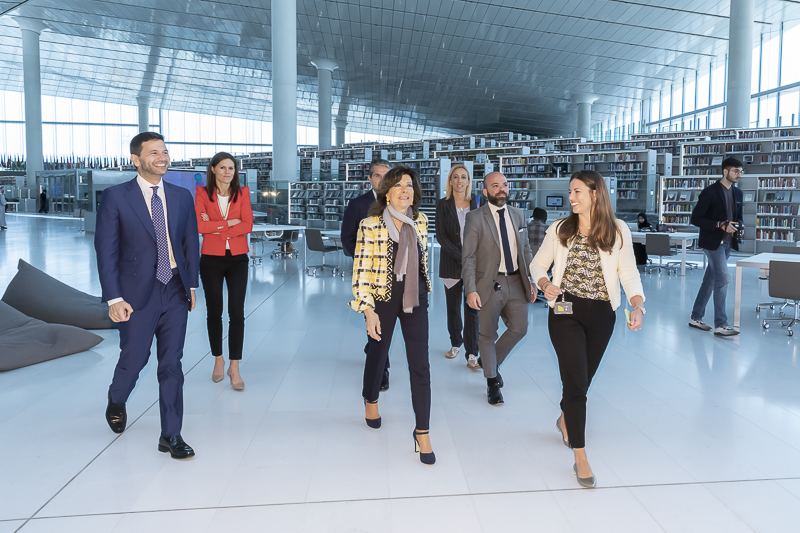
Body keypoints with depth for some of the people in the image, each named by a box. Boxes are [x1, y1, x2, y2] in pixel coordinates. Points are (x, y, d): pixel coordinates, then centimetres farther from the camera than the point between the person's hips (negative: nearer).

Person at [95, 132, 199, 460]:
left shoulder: (182, 197, 7)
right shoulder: (115, 197, -4)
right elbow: (106, 251, -7)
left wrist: (191, 285, 7)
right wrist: (114, 298, -12)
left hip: (175, 292, 3)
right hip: (137, 294, -3)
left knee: (172, 364, 4)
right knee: (134, 358, 8)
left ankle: (171, 435, 14)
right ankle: (116, 402, 43)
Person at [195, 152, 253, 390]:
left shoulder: (243, 193, 3)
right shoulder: (202, 194, -1)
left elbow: (247, 225, -8)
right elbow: (199, 225, -14)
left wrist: (215, 226, -13)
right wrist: (229, 222, -14)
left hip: (237, 259, 0)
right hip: (211, 259, 0)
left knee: (237, 313, -4)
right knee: (214, 311, 10)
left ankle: (234, 367, 3)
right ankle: (218, 360, 28)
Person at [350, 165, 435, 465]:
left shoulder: (420, 221, 0)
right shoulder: (370, 226, -13)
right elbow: (362, 270, -13)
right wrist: (368, 309, -17)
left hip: (415, 299, 3)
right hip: (382, 300, -2)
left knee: (420, 365, -3)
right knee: (378, 354, 18)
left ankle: (422, 433, 7)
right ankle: (370, 400, 50)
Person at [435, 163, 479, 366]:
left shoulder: (476, 204, 6)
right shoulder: (443, 205, 2)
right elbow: (441, 236, -5)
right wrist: (461, 258, -13)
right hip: (451, 263, 0)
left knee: (472, 307, -4)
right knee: (453, 307, 9)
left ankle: (472, 354, 0)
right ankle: (455, 343, 30)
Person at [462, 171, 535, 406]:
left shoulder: (518, 215, 9)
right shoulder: (475, 218, -7)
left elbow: (526, 250, 13)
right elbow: (469, 257, -10)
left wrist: (532, 281, 9)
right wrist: (471, 290, -18)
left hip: (516, 283, 5)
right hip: (489, 285, -4)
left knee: (519, 329, 6)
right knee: (488, 334, 5)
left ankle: (488, 361, 32)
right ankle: (492, 382, 24)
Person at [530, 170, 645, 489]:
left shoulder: (618, 231, -1)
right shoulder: (559, 230, 1)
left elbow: (629, 274, -2)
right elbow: (536, 265, 9)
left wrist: (637, 307, -18)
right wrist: (545, 285, -12)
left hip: (601, 315, 1)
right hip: (566, 312, -1)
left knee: (582, 380, 16)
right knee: (576, 381, -8)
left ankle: (565, 420, 49)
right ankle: (580, 458, 1)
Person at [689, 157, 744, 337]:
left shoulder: (738, 193, 12)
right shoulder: (710, 192, -11)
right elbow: (695, 218, -14)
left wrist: (738, 225, 0)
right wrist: (720, 225, -21)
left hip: (727, 243, 8)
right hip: (713, 242, -8)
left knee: (711, 280, 12)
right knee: (722, 280, -12)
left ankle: (696, 317, 21)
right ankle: (720, 325, -8)